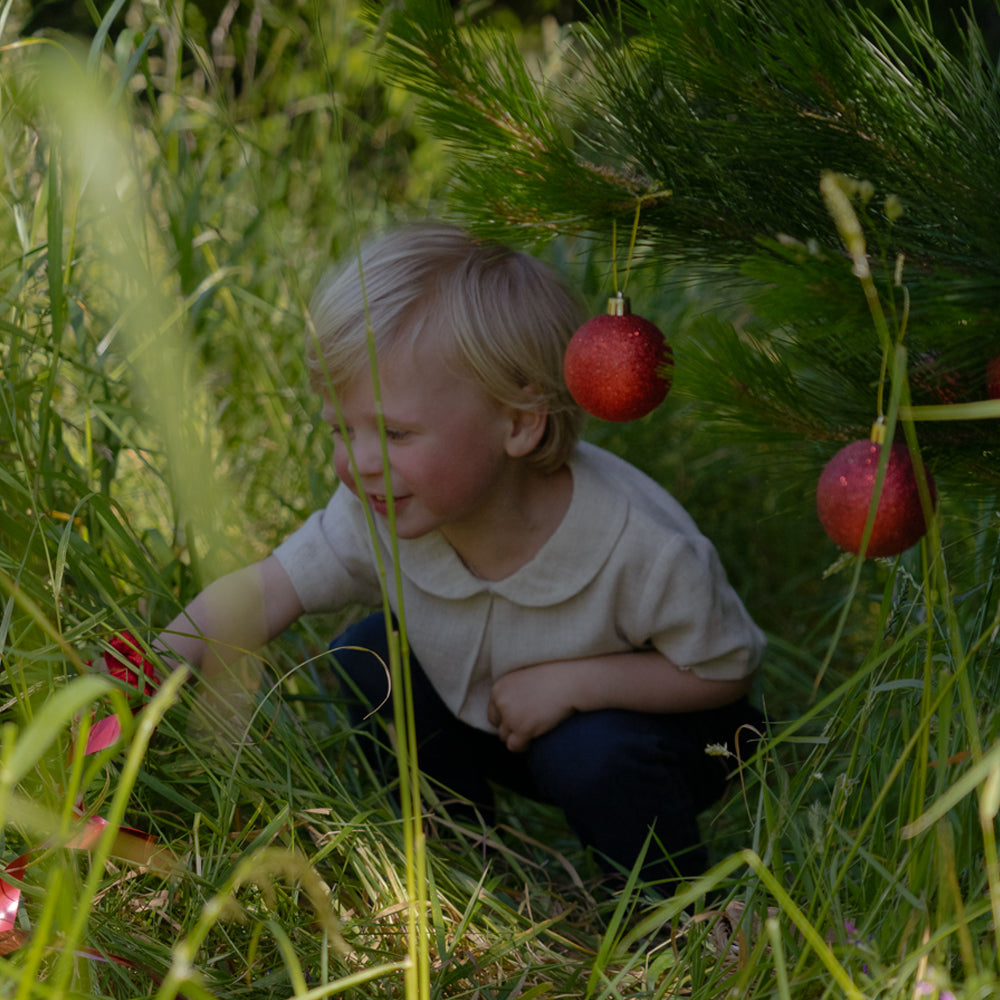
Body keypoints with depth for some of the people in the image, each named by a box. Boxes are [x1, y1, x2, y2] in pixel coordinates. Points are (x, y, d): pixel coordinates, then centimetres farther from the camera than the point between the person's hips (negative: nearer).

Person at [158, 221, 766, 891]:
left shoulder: (641, 547, -35)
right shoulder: (378, 514, -24)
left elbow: (728, 671, -21)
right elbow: (260, 594, -23)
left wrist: (574, 679, -31)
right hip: (490, 717, 5)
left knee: (593, 756, -34)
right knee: (366, 662, -13)